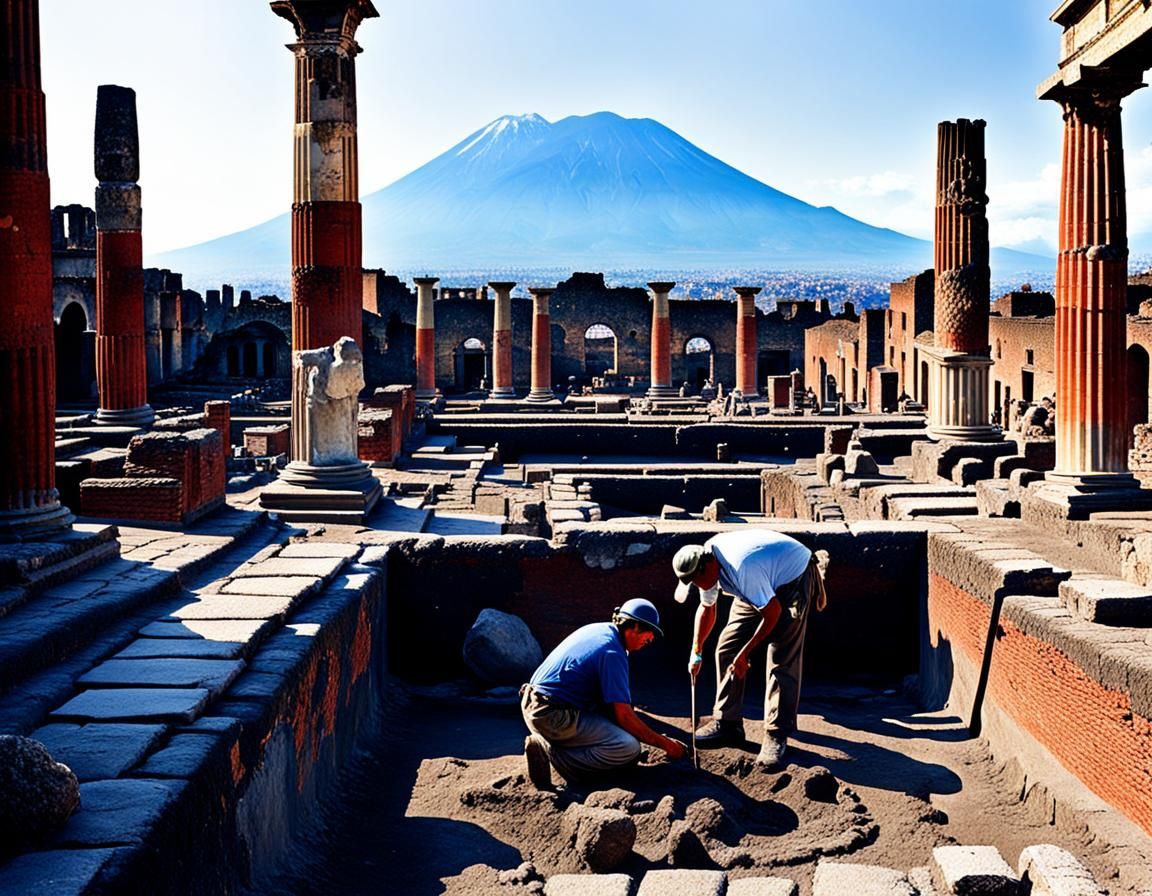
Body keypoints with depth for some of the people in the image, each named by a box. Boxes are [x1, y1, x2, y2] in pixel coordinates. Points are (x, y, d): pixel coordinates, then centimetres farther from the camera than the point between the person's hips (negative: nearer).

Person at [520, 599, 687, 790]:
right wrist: (666, 745, -7)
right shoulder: (612, 652, -14)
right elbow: (624, 716, -16)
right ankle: (551, 753, -13)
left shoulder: (597, 629, 14)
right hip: (552, 717, -10)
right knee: (629, 748, -16)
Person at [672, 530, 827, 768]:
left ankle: (777, 736, -12)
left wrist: (744, 654, -21)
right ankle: (727, 724, 10)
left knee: (782, 660, -16)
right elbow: (707, 608, 8)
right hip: (762, 585, 8)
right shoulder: (706, 566, -12)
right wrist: (696, 653, 9)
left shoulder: (742, 568, -38)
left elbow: (773, 611, -29)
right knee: (727, 648, 1)